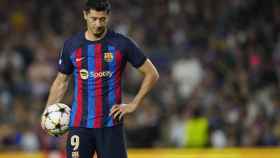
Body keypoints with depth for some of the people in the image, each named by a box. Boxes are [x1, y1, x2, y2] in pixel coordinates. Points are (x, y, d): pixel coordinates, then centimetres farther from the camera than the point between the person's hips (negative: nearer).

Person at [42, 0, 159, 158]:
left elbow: (152, 74, 3)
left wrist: (133, 104, -3)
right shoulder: (71, 45, 5)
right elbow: (61, 81, 15)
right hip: (79, 125, 2)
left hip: (111, 124, -2)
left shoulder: (122, 44, -2)